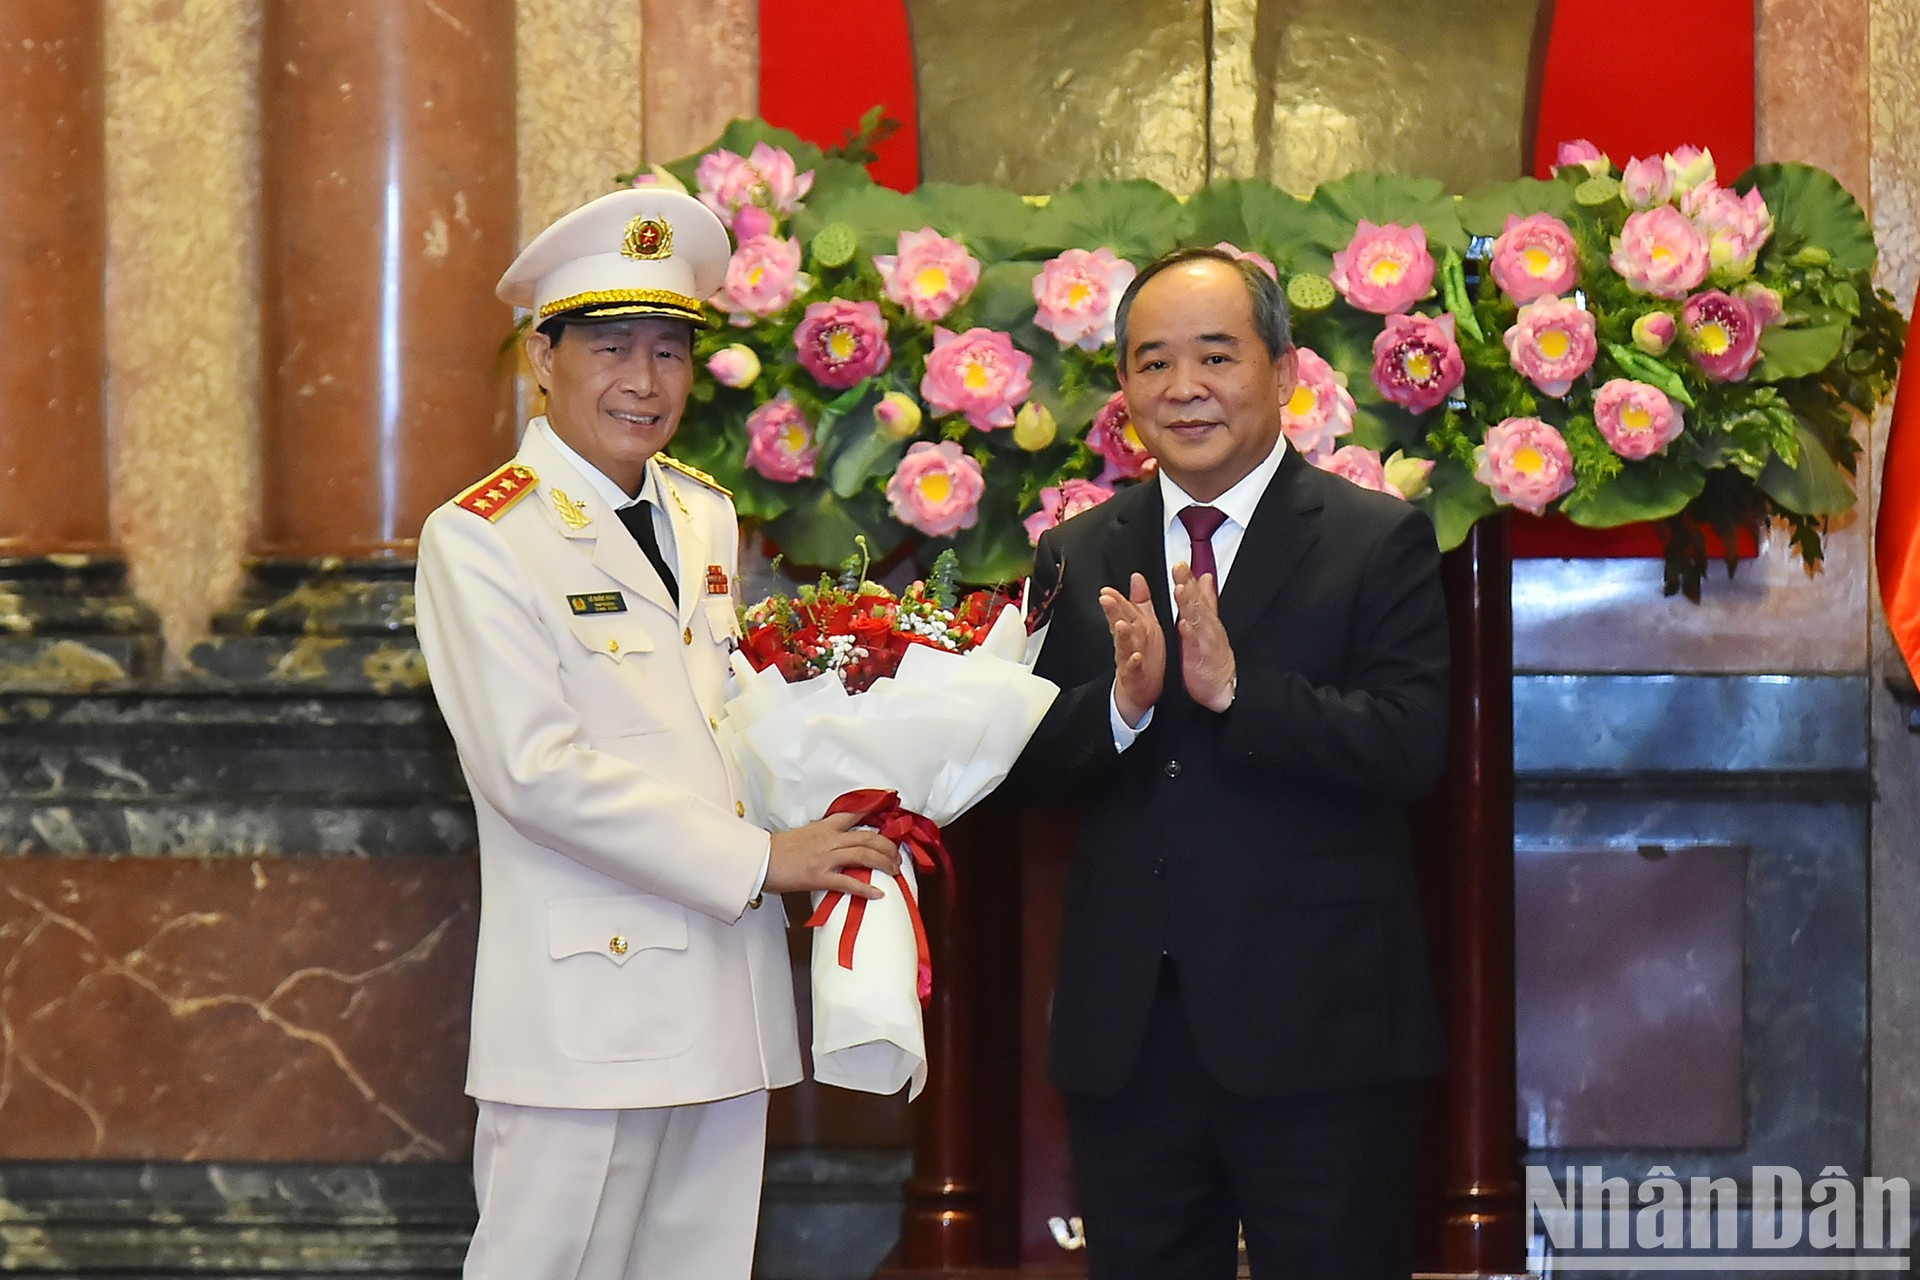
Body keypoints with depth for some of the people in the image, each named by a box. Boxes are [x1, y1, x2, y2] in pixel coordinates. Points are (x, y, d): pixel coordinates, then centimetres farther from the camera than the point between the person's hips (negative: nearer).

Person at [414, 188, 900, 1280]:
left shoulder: (707, 515, 15)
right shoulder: (480, 539, -8)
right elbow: (537, 771, -16)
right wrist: (758, 859, -16)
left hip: (730, 1006, 7)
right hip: (588, 1012, -7)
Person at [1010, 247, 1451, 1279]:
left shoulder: (1380, 541, -2)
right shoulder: (1075, 557, 10)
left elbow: (1411, 747, -14)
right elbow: (1031, 766, 3)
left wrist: (1234, 687, -24)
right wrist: (1122, 702, -17)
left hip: (1317, 1036, -4)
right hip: (1125, 1035, 4)